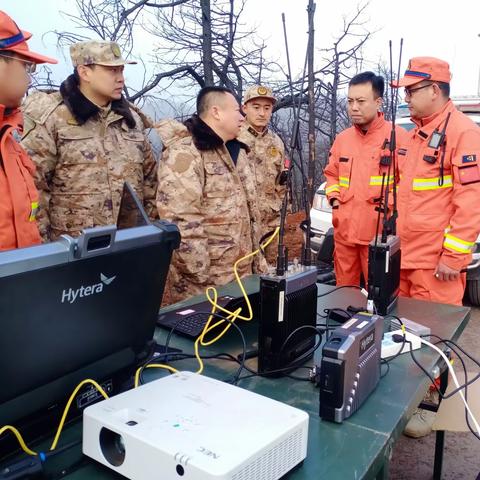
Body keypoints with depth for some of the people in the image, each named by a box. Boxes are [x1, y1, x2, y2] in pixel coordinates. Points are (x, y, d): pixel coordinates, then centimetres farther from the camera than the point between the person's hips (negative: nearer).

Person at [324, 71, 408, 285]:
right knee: (344, 290, 16)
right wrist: (334, 198, 7)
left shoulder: (397, 136, -6)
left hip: (379, 233, -5)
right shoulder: (342, 138, 12)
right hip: (344, 230, 6)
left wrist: (390, 204, -13)